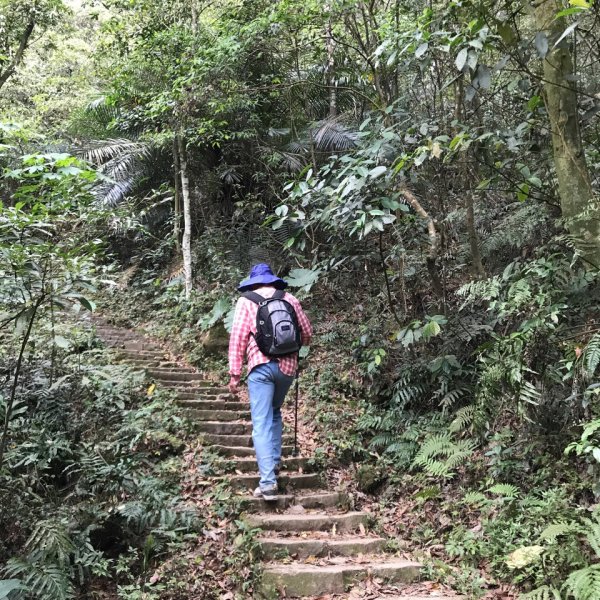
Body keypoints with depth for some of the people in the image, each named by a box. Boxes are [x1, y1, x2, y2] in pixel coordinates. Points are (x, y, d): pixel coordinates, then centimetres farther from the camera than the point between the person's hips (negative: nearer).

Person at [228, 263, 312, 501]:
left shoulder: (247, 301, 3)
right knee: (274, 413, 26)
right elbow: (307, 333, 13)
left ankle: (268, 481, -13)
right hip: (288, 365, 4)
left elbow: (237, 338, -3)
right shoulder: (289, 299, 10)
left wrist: (234, 373, -1)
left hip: (261, 367, -3)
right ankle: (274, 461, 26)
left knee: (261, 424, -5)